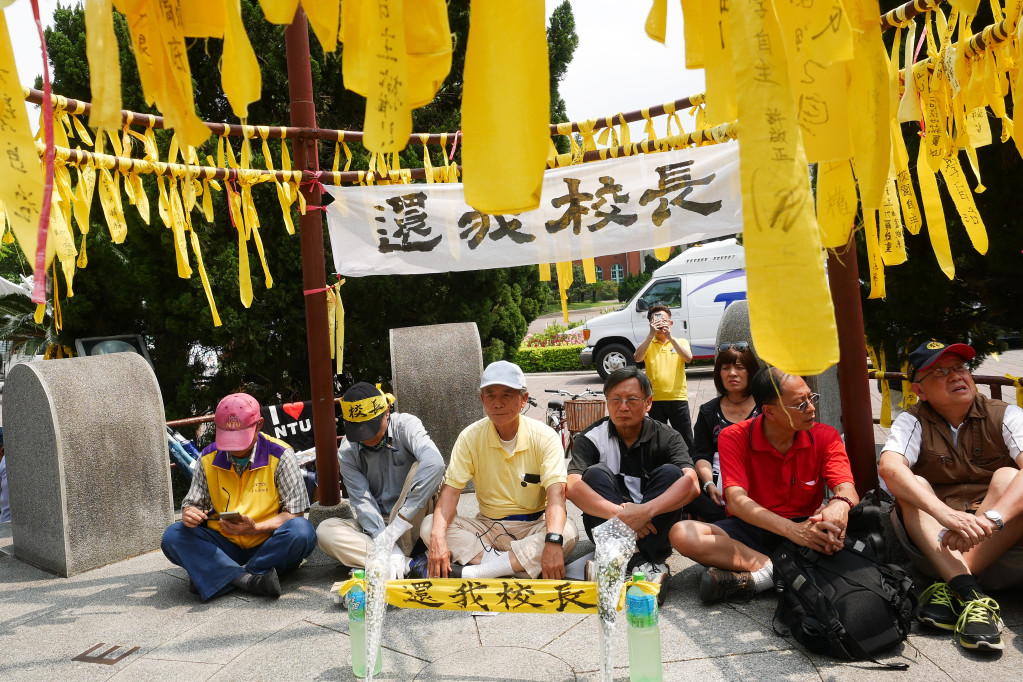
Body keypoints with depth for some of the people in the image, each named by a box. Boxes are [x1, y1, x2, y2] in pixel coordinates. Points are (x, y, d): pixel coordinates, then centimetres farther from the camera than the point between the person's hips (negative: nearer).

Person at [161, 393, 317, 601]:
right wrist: (190, 513, -16)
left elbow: (294, 512, -9)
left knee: (302, 532, -33)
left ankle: (214, 576, -23)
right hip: (223, 546, 3)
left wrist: (255, 529, -25)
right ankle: (250, 579, -32)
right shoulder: (208, 459, 2)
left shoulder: (279, 456, -9)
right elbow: (192, 502, 9)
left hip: (268, 545, -3)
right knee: (172, 537, -21)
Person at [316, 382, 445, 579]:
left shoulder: (405, 425, -15)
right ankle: (409, 566, -32)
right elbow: (362, 502, -13)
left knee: (419, 468, -28)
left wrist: (398, 523, -38)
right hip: (376, 525, 3)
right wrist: (390, 550, -28)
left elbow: (434, 463, -35)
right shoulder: (347, 452, -5)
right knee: (325, 531, -23)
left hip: (413, 521, -3)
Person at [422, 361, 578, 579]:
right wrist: (438, 539, -29)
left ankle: (469, 573, -30)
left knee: (568, 533, -33)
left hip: (533, 528, -1)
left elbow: (556, 492, -23)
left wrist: (553, 542, -42)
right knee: (429, 525, -19)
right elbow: (451, 489, -11)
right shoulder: (470, 437, -5)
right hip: (487, 528, 2)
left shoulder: (544, 437, -11)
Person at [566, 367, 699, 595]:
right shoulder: (591, 439, -6)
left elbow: (691, 484, -23)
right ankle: (643, 563, -36)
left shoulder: (667, 438, -5)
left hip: (653, 527, 0)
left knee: (670, 473, -21)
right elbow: (573, 487, -23)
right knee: (596, 473, -23)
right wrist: (617, 513, -38)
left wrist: (646, 511, -39)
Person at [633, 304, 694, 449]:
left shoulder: (681, 342, 8)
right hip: (654, 399, 0)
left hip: (678, 398, 0)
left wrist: (670, 337, -19)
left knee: (686, 441, 6)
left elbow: (688, 358, -12)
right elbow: (637, 358, -13)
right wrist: (651, 334, -18)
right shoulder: (648, 344, 8)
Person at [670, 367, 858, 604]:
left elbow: (847, 491, -14)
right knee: (682, 534, -27)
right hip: (750, 529, -1)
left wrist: (840, 505, -42)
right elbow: (736, 500, -22)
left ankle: (748, 578, -31)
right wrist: (792, 529, -39)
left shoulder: (825, 437, -2)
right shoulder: (734, 438, -10)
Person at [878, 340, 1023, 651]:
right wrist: (947, 515, -38)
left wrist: (991, 518, -36)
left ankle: (949, 591, -32)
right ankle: (970, 595, -38)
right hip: (935, 542, 1)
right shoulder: (912, 422, 1)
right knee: (913, 486, -22)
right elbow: (888, 467, -22)